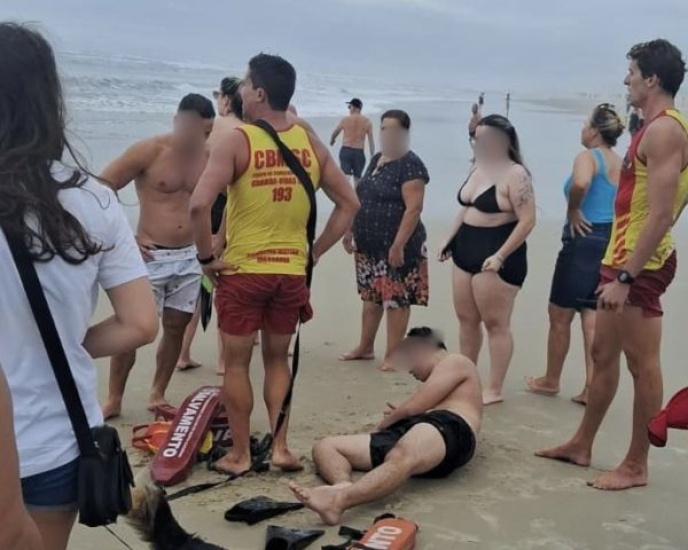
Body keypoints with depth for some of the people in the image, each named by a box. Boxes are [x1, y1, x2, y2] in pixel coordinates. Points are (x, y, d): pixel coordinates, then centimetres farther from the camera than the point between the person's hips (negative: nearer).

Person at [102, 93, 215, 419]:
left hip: (190, 258, 4)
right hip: (150, 257, -4)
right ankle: (113, 400, 13)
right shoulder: (148, 151, -11)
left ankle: (157, 395, 24)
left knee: (176, 328, 9)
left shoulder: (210, 157, 2)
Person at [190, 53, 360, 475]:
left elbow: (200, 204, -23)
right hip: (291, 273, 4)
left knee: (237, 363, 11)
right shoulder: (310, 144, 3)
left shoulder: (236, 140, -11)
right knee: (278, 359, 19)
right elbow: (350, 204, 7)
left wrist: (206, 257, -9)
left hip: (242, 271, -3)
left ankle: (240, 453, 19)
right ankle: (280, 446, 18)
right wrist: (313, 254, 10)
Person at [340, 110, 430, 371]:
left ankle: (391, 355, 7)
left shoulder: (410, 164, -14)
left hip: (396, 246, -8)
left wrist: (399, 245, -25)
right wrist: (351, 230, 18)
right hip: (369, 244, 9)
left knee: (395, 300, -1)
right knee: (371, 297, 17)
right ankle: (365, 347, 29)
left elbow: (413, 208, -21)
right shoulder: (376, 159, 13)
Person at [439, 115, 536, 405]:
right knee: (466, 318, 14)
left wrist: (500, 256, -23)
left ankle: (494, 390, 5)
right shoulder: (478, 168, 13)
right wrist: (450, 239, 16)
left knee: (496, 323, -3)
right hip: (466, 252, 9)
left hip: (495, 258, -9)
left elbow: (527, 221, -18)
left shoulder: (515, 174, -13)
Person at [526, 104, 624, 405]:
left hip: (584, 241, -7)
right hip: (613, 242, 7)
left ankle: (551, 380, 21)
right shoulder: (624, 165, 12)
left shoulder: (587, 157, -11)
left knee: (560, 316, 8)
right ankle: (591, 388, 8)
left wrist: (573, 211, -18)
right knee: (593, 319, 10)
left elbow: (580, 183, -33)